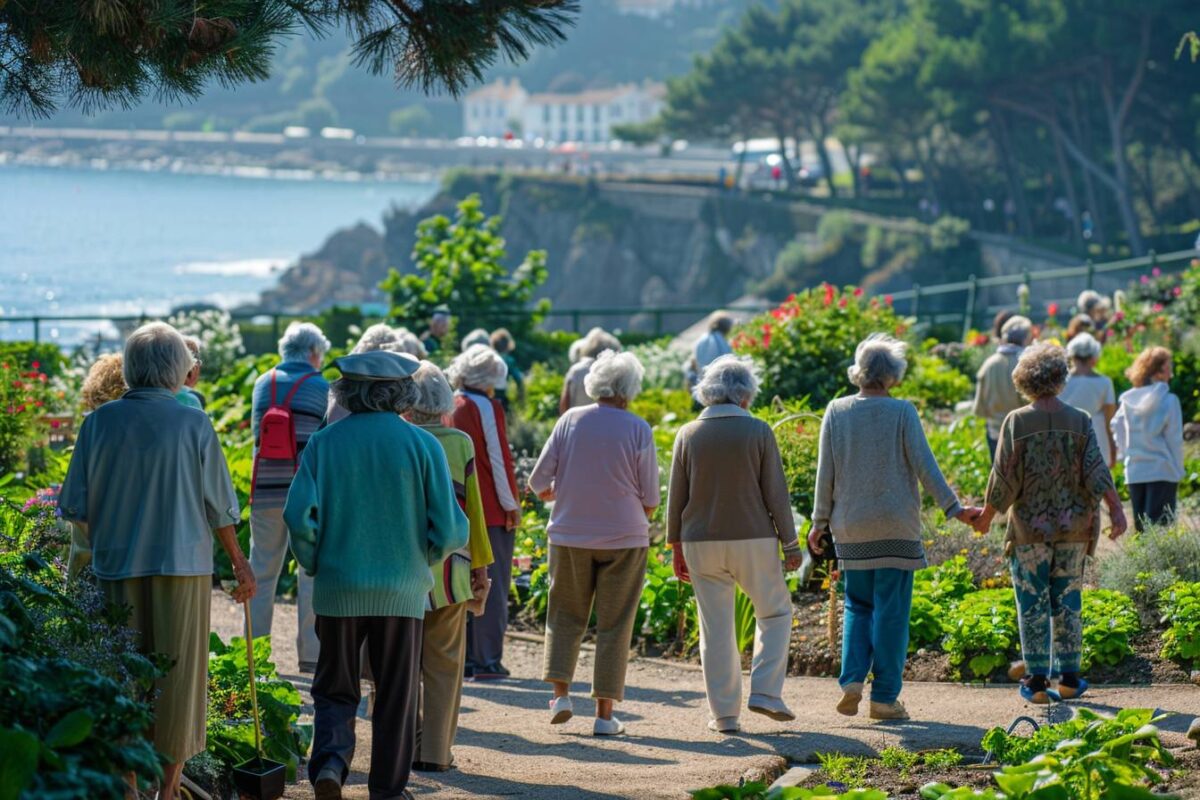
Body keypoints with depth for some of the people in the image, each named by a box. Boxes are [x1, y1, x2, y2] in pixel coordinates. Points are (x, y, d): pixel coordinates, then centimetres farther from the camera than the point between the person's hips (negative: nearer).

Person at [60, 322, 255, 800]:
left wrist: (88, 554, 17)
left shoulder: (100, 422, -1)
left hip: (116, 567, 2)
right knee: (177, 674, 6)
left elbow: (76, 506, 2)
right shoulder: (192, 424, -6)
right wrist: (239, 562, 12)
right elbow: (219, 507, -1)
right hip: (182, 564, -2)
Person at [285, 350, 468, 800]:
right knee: (396, 697, 12)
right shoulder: (422, 446, -5)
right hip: (403, 591, -1)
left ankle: (330, 760, -11)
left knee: (335, 691, 12)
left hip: (338, 590, 1)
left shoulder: (324, 443, -3)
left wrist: (315, 565, 5)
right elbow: (450, 529, -7)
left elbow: (299, 515, -11)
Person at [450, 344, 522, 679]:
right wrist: (511, 505, -4)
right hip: (489, 511, -6)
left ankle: (462, 658, 12)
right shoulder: (487, 408, -11)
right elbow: (498, 459, -12)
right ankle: (487, 661, -1)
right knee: (491, 585, 0)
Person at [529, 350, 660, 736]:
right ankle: (605, 712, 4)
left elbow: (538, 480, -3)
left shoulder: (571, 420, -3)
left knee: (565, 615, 16)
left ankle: (561, 691, 1)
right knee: (614, 624, 5)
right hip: (624, 537, -2)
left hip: (570, 534, 2)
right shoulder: (637, 429, -8)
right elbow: (650, 497, -6)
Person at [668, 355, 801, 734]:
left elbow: (676, 497, 3)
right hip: (753, 541, -2)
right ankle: (765, 692, 3)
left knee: (715, 628, 7)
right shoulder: (758, 432, -6)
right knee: (775, 611, 16)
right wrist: (790, 543, 1)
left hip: (701, 544, 2)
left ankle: (724, 714, 7)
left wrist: (676, 547, 11)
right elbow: (776, 493, -6)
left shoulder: (688, 435, 1)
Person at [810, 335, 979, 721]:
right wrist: (953, 508, -4)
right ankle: (885, 697, 3)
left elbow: (826, 472, 3)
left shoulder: (837, 412, 1)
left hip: (851, 528, 3)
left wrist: (821, 522, 10)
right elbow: (924, 465, -8)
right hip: (896, 527, -3)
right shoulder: (902, 412, -6)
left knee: (858, 605, 16)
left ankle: (852, 680, -3)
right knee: (891, 610, 2)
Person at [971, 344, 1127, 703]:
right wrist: (1117, 510, -11)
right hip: (1072, 526, 2)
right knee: (1067, 602, 12)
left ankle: (1037, 680, 3)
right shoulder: (1080, 422, -2)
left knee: (1033, 605, 4)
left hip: (1029, 526, -2)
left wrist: (987, 515, 5)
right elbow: (1096, 471, -10)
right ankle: (1068, 677, 13)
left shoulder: (1016, 422, -8)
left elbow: (1004, 478, -7)